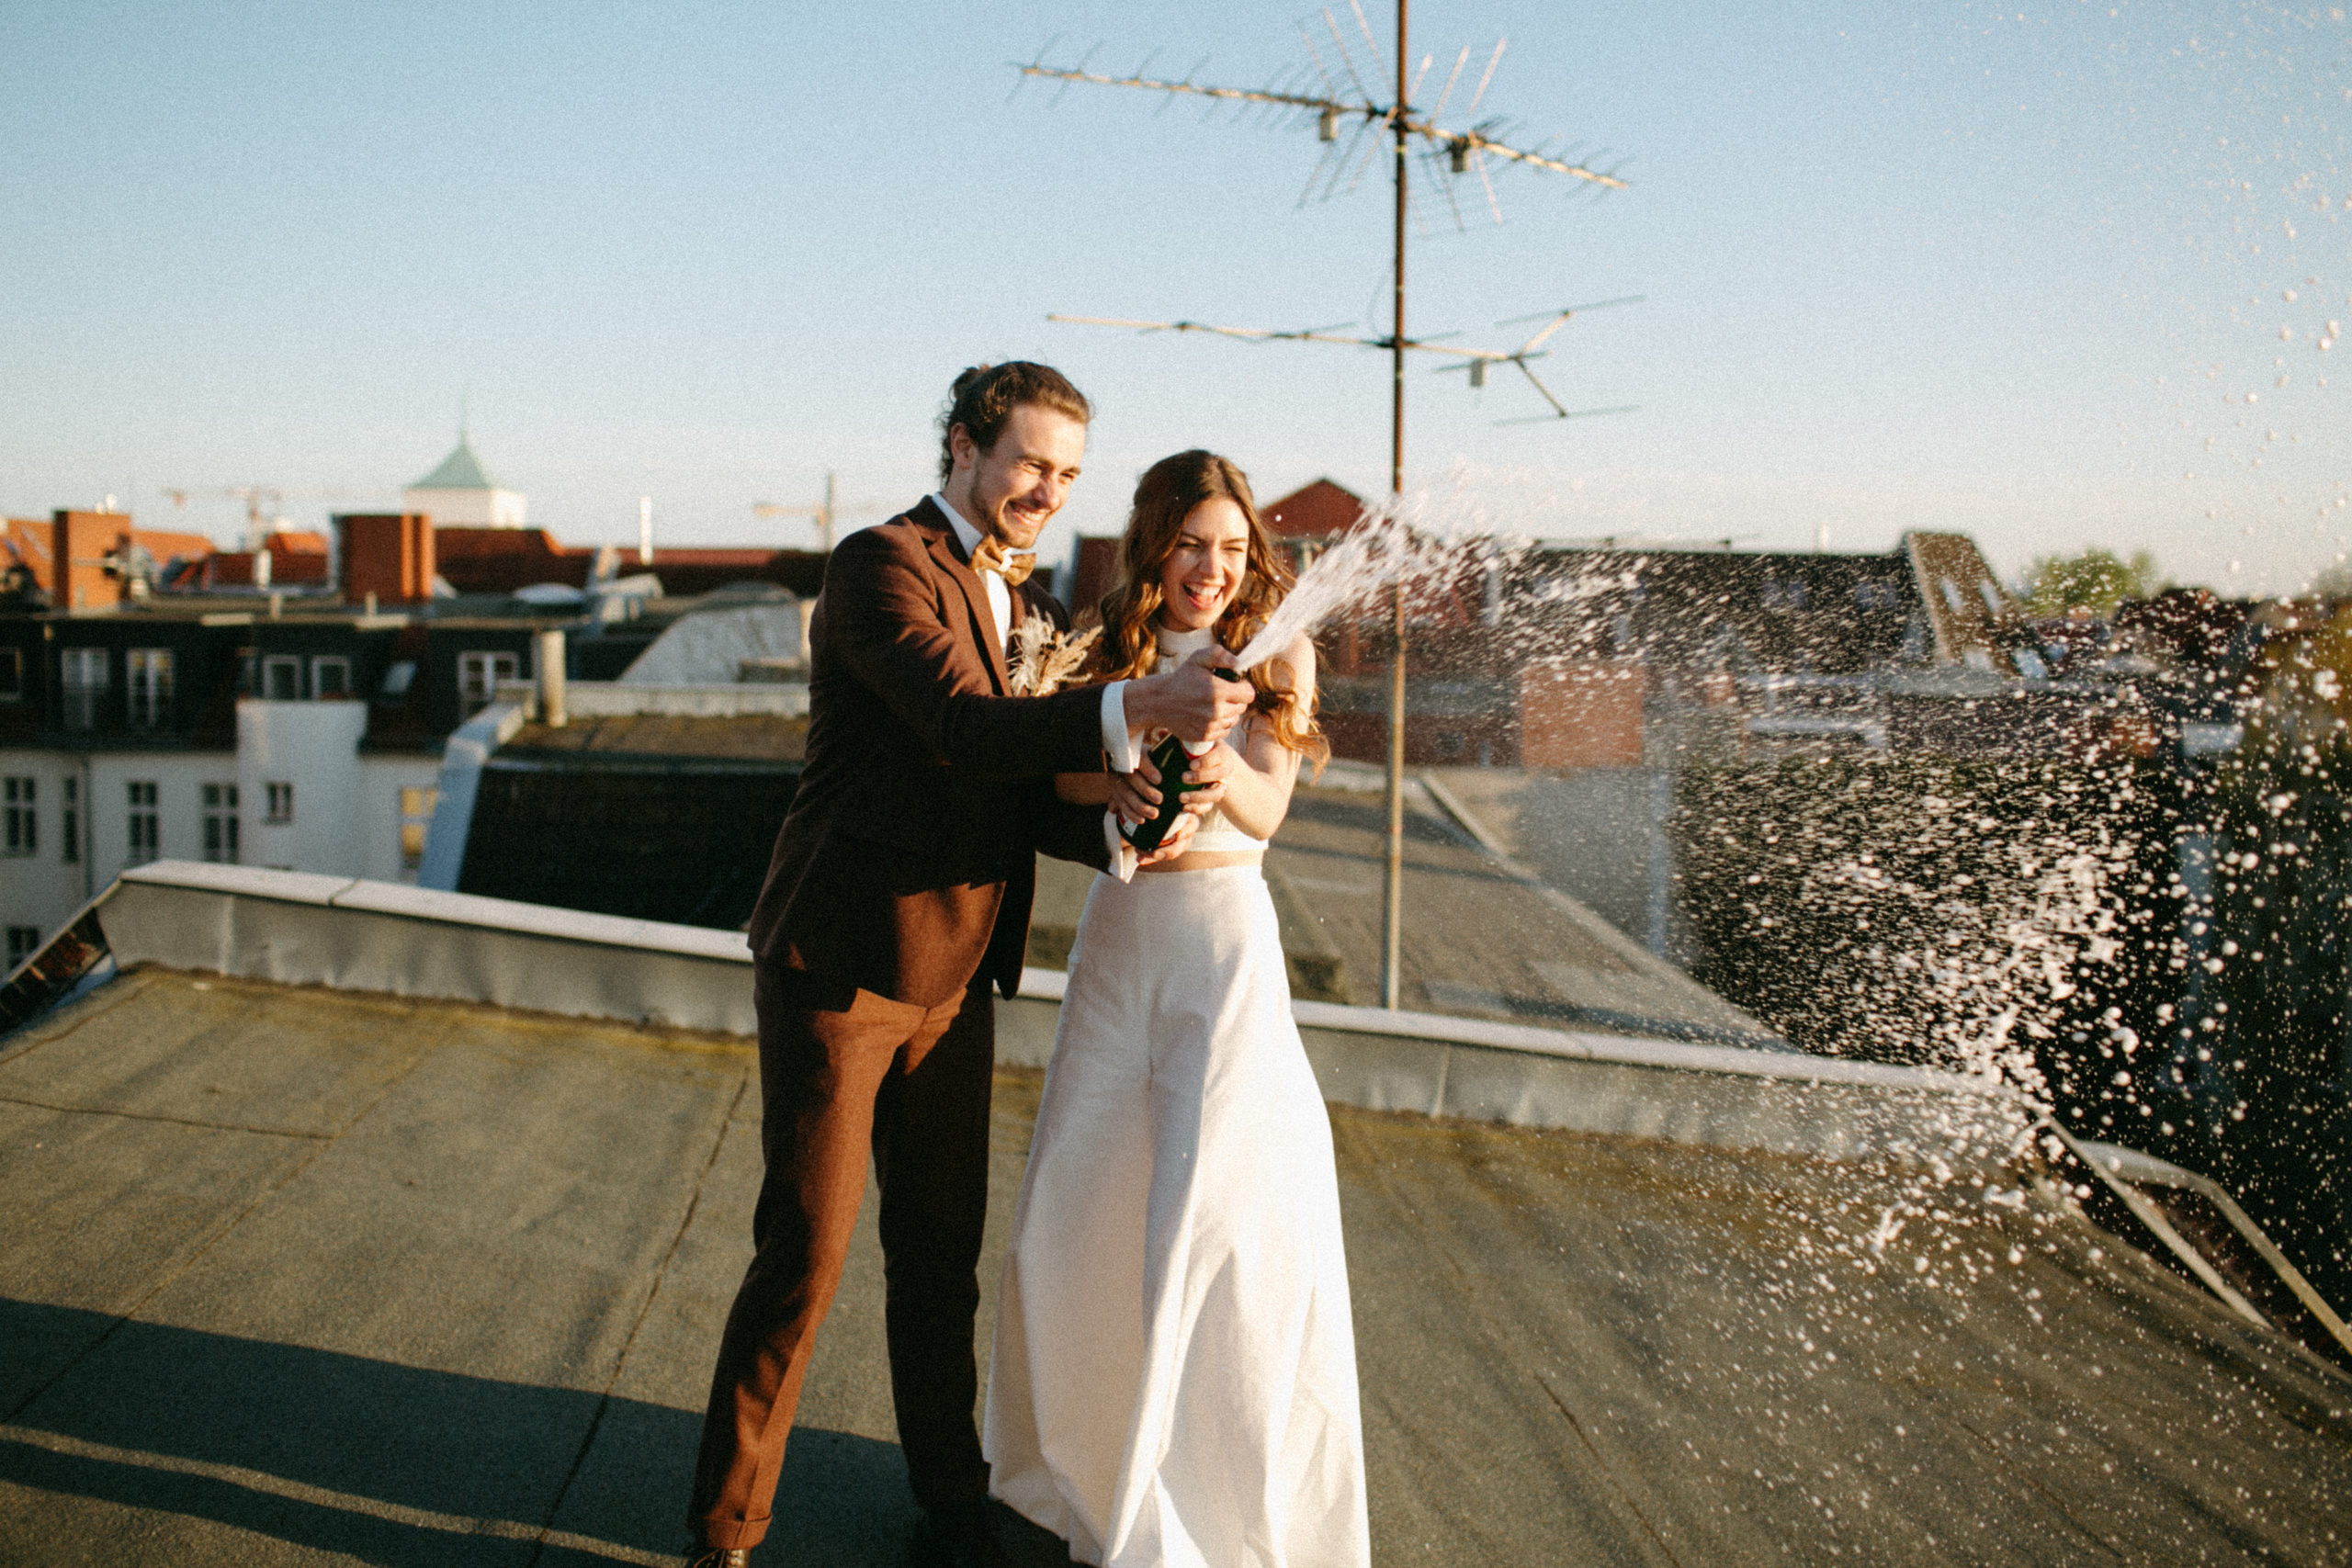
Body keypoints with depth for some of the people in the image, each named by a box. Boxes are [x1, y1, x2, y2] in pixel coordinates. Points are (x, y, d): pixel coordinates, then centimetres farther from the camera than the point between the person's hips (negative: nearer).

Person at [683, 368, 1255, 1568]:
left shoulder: (1031, 605, 13)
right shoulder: (881, 566, -12)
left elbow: (1031, 791, 10)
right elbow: (966, 726, -26)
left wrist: (1122, 827, -11)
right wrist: (1141, 706, -36)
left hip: (954, 979, 7)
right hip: (838, 970, -7)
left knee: (942, 1252, 15)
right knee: (803, 1257, -1)